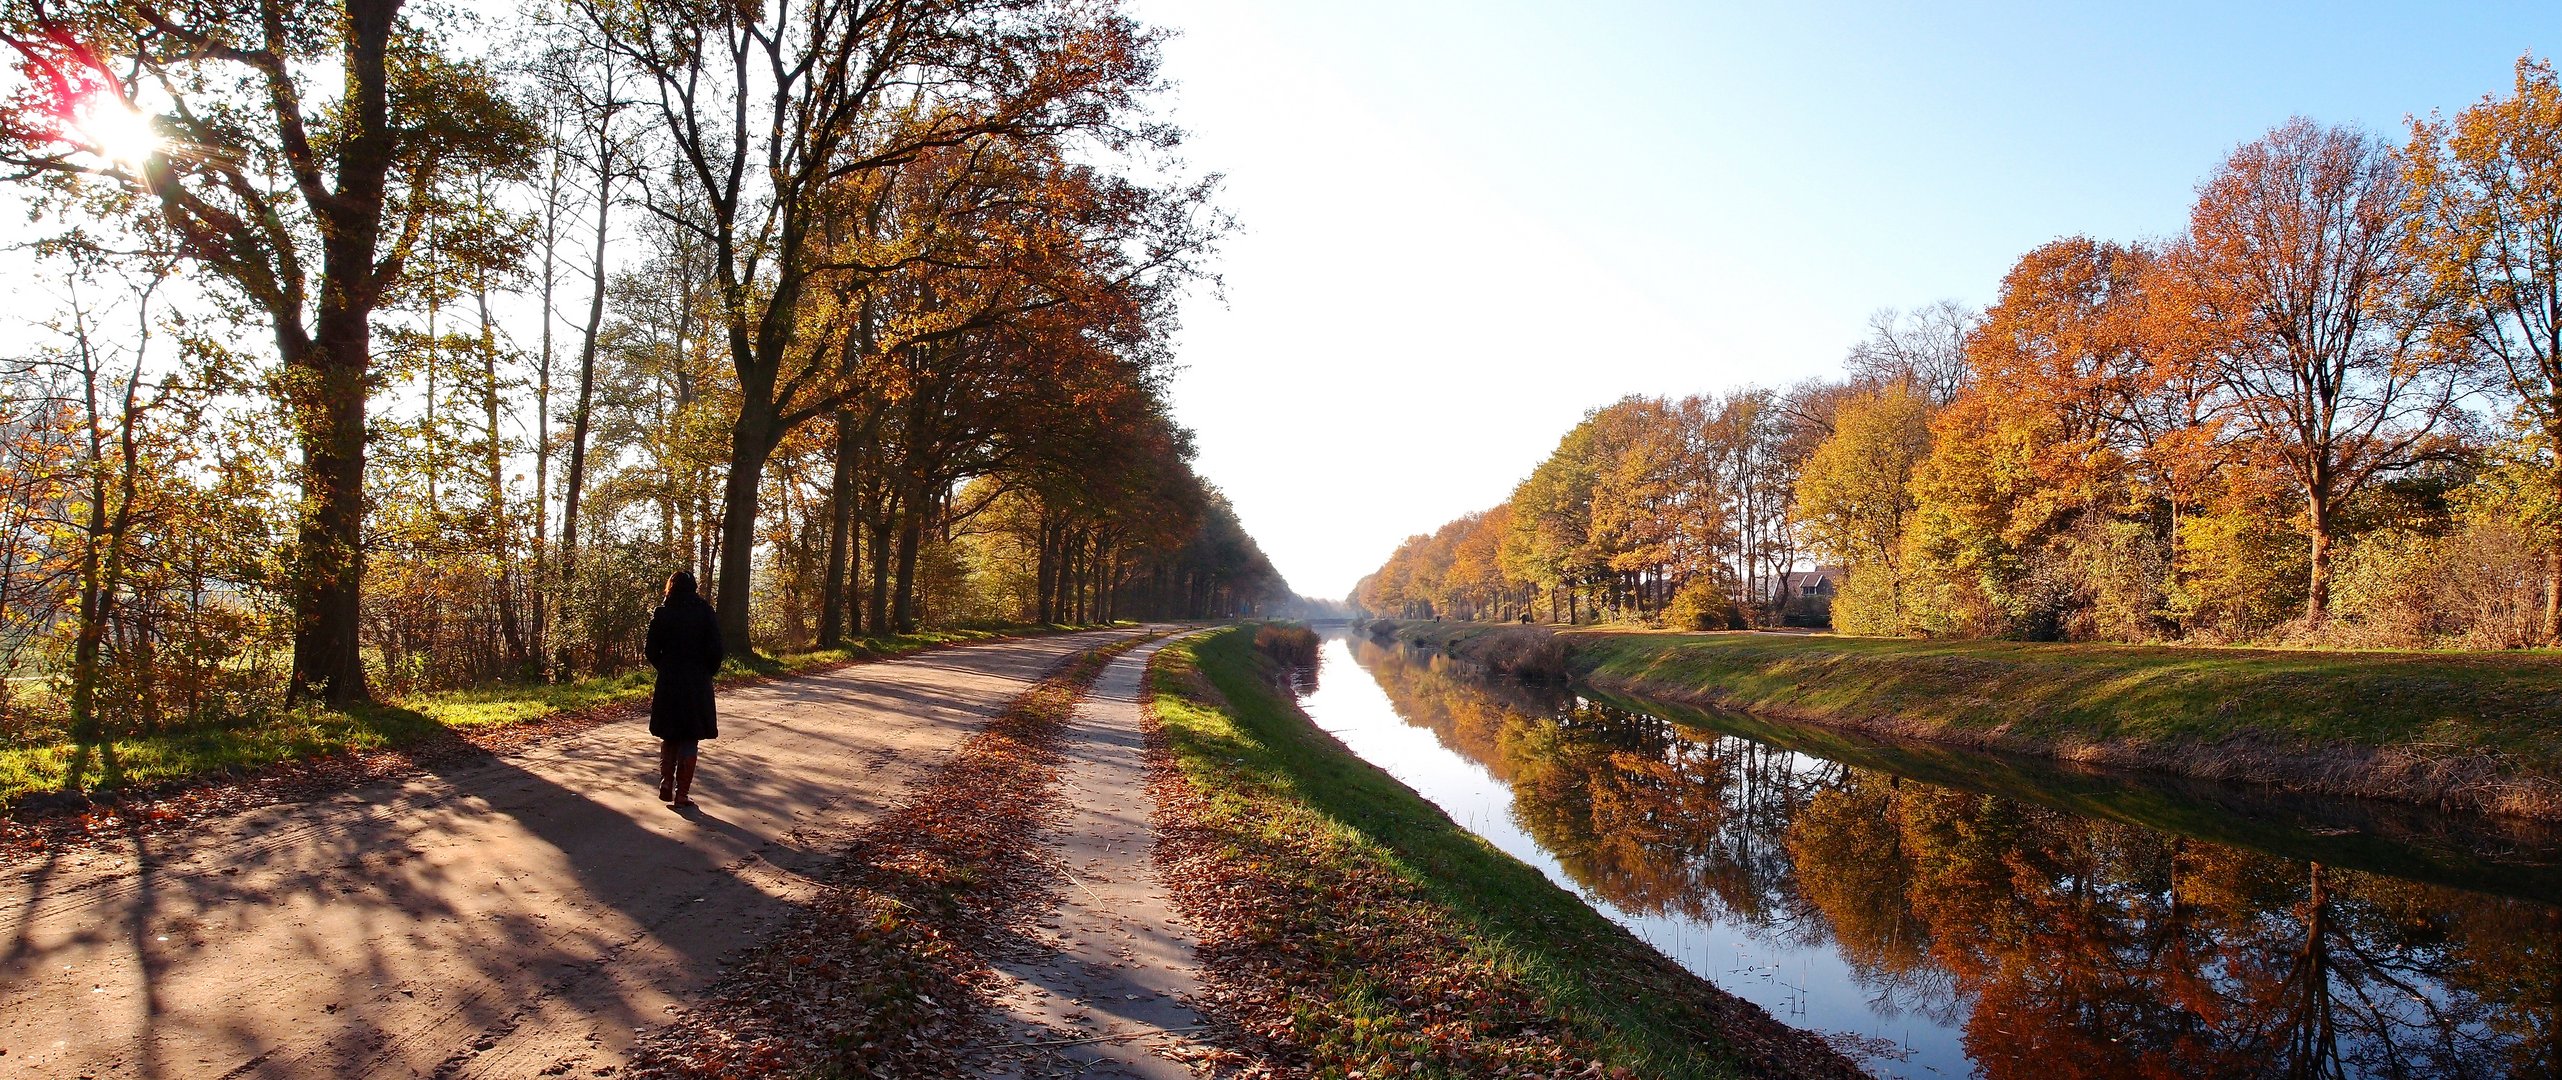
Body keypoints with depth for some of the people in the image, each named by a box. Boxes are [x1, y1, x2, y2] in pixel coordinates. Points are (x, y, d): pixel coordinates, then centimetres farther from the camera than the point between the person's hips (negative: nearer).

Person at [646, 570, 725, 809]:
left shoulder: (662, 614, -1)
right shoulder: (704, 612, -5)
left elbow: (652, 652, -1)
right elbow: (715, 649, -8)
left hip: (668, 683, 1)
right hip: (697, 685, -1)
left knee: (669, 736, 19)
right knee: (690, 740, 5)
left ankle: (666, 784, 9)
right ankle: (681, 795, 5)